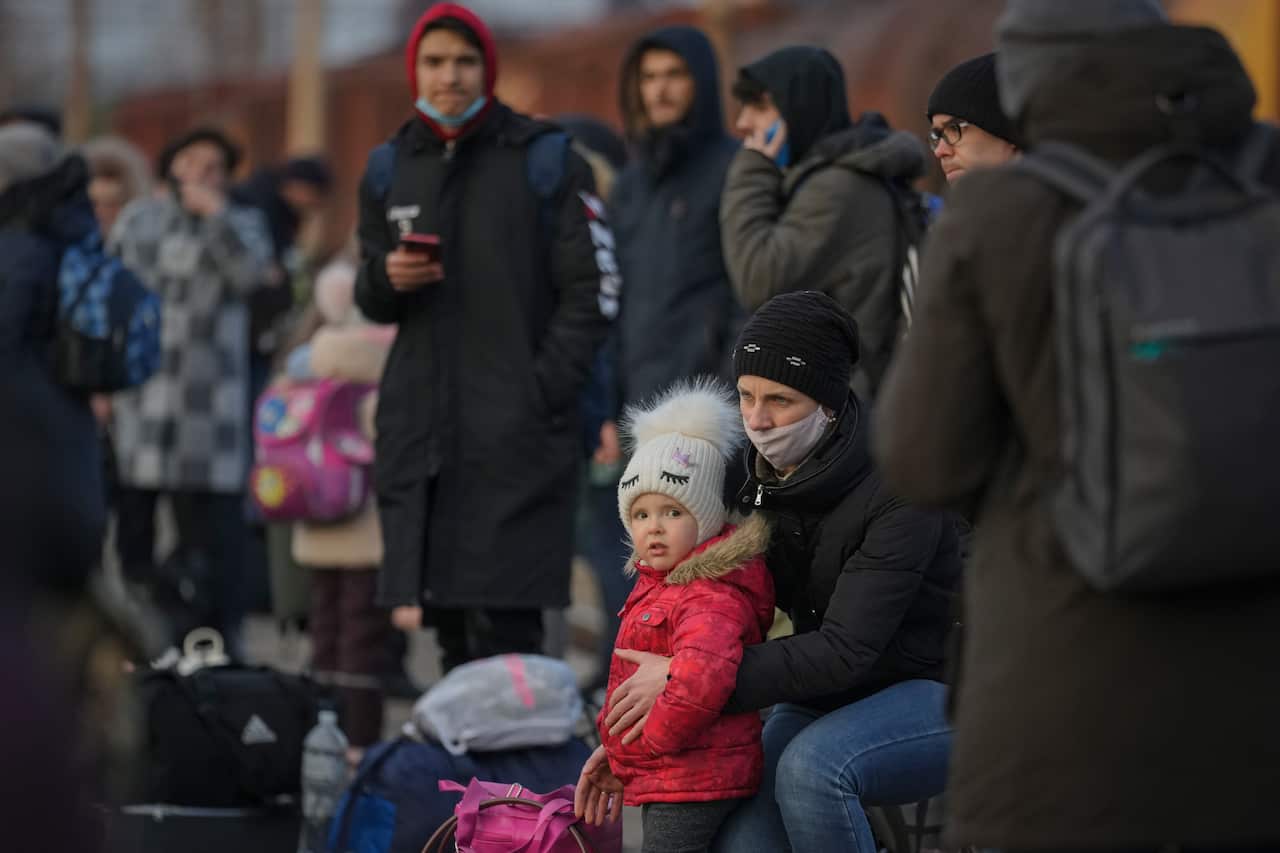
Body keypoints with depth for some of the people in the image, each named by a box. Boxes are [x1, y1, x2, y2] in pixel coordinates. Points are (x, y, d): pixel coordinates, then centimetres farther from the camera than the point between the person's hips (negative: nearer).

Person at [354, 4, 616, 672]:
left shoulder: (544, 162, 0)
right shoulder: (389, 169, 14)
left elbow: (590, 292, -2)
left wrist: (541, 393, -11)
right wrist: (387, 277, -2)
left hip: (516, 433, -5)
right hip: (419, 428, 5)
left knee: (503, 624, -12)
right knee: (449, 629, 5)